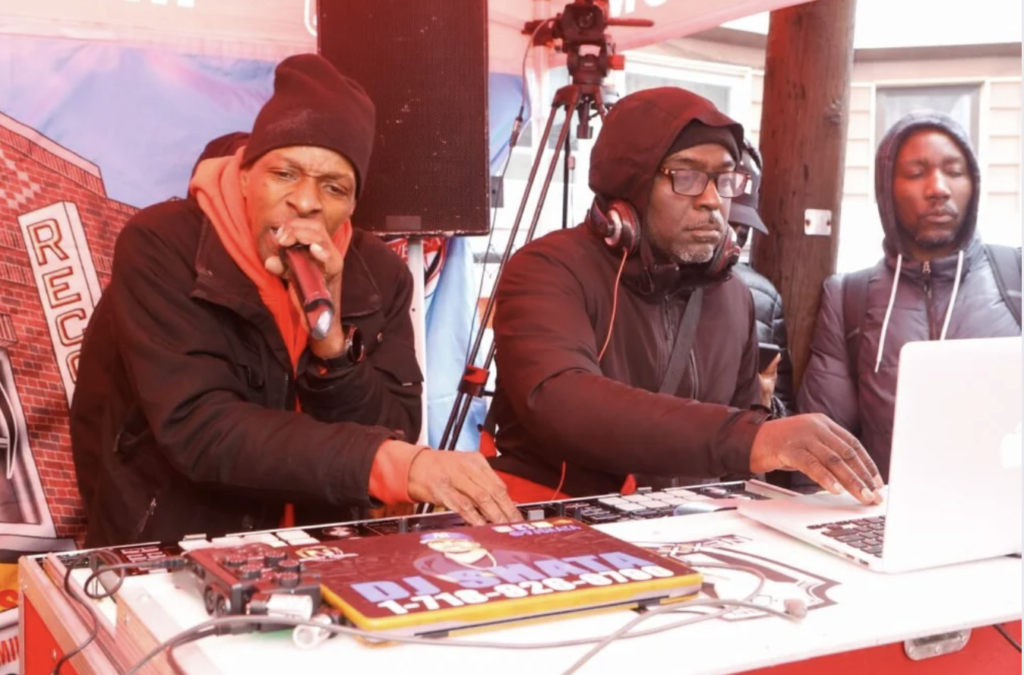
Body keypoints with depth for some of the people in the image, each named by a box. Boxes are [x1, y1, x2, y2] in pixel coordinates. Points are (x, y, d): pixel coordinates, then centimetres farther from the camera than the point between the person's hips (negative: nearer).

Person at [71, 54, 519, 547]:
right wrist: (396, 465, -33)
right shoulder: (160, 246, -12)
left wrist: (331, 341, -21)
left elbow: (392, 438, -5)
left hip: (318, 550, 4)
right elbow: (197, 427, -23)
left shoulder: (378, 275, -1)